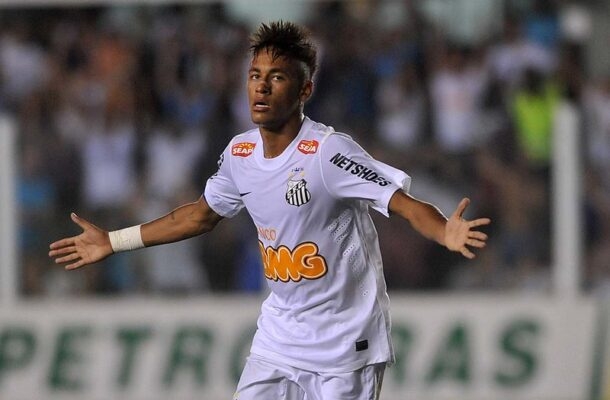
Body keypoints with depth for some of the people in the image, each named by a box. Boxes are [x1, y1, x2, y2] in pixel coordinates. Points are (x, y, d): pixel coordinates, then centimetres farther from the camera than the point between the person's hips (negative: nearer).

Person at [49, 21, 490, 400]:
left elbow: (409, 206, -27)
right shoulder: (239, 153, 0)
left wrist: (448, 233, -50)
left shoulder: (329, 151, -21)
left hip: (346, 344, -6)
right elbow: (202, 215, 19)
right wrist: (113, 242, 23)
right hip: (279, 337, 6)